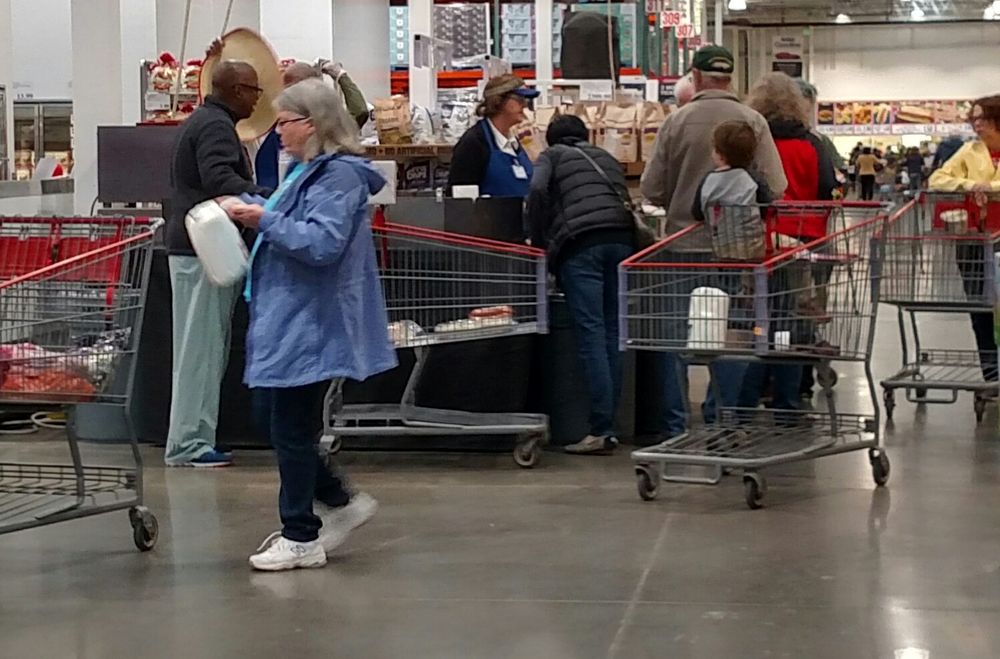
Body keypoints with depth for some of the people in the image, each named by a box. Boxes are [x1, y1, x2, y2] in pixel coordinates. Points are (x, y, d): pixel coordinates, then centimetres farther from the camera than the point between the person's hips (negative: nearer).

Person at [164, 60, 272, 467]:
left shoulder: (203, 121, 20)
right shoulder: (216, 126, -14)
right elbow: (219, 180, -28)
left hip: (193, 247, 11)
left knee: (202, 347, 13)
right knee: (201, 347, -8)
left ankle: (190, 439, 17)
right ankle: (189, 444, -6)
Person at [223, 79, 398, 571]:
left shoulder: (339, 177, -17)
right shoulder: (309, 171, 15)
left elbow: (324, 243, -27)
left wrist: (266, 221, -22)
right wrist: (257, 213, 13)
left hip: (309, 325, -10)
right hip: (286, 322, 10)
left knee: (290, 428, -2)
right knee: (269, 416, 15)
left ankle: (301, 538, 8)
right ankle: (338, 502, 24)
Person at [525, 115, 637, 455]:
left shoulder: (552, 156, 16)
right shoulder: (606, 158, 31)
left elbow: (538, 191, -2)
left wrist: (537, 241, 5)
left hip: (580, 245, -5)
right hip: (622, 239, 5)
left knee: (591, 334, -8)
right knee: (612, 333, 7)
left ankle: (601, 430, -13)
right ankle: (609, 424, 6)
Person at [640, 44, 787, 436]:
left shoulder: (677, 121, -5)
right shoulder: (753, 122, -5)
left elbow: (650, 188, -4)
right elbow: (775, 187, -7)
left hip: (683, 240, 0)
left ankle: (675, 425, 11)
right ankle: (720, 422, 10)